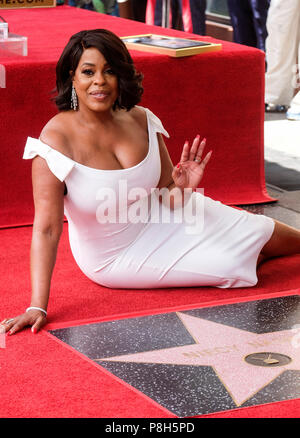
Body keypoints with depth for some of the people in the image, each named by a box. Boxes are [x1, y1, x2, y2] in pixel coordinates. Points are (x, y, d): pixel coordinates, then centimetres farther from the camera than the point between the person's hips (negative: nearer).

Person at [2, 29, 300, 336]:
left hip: (158, 222, 5)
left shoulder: (140, 121, -13)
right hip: (115, 258, -5)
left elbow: (168, 198, -3)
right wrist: (37, 307, -37)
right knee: (230, 264, -5)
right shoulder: (57, 139, -28)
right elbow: (46, 229, -31)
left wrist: (182, 189, -28)